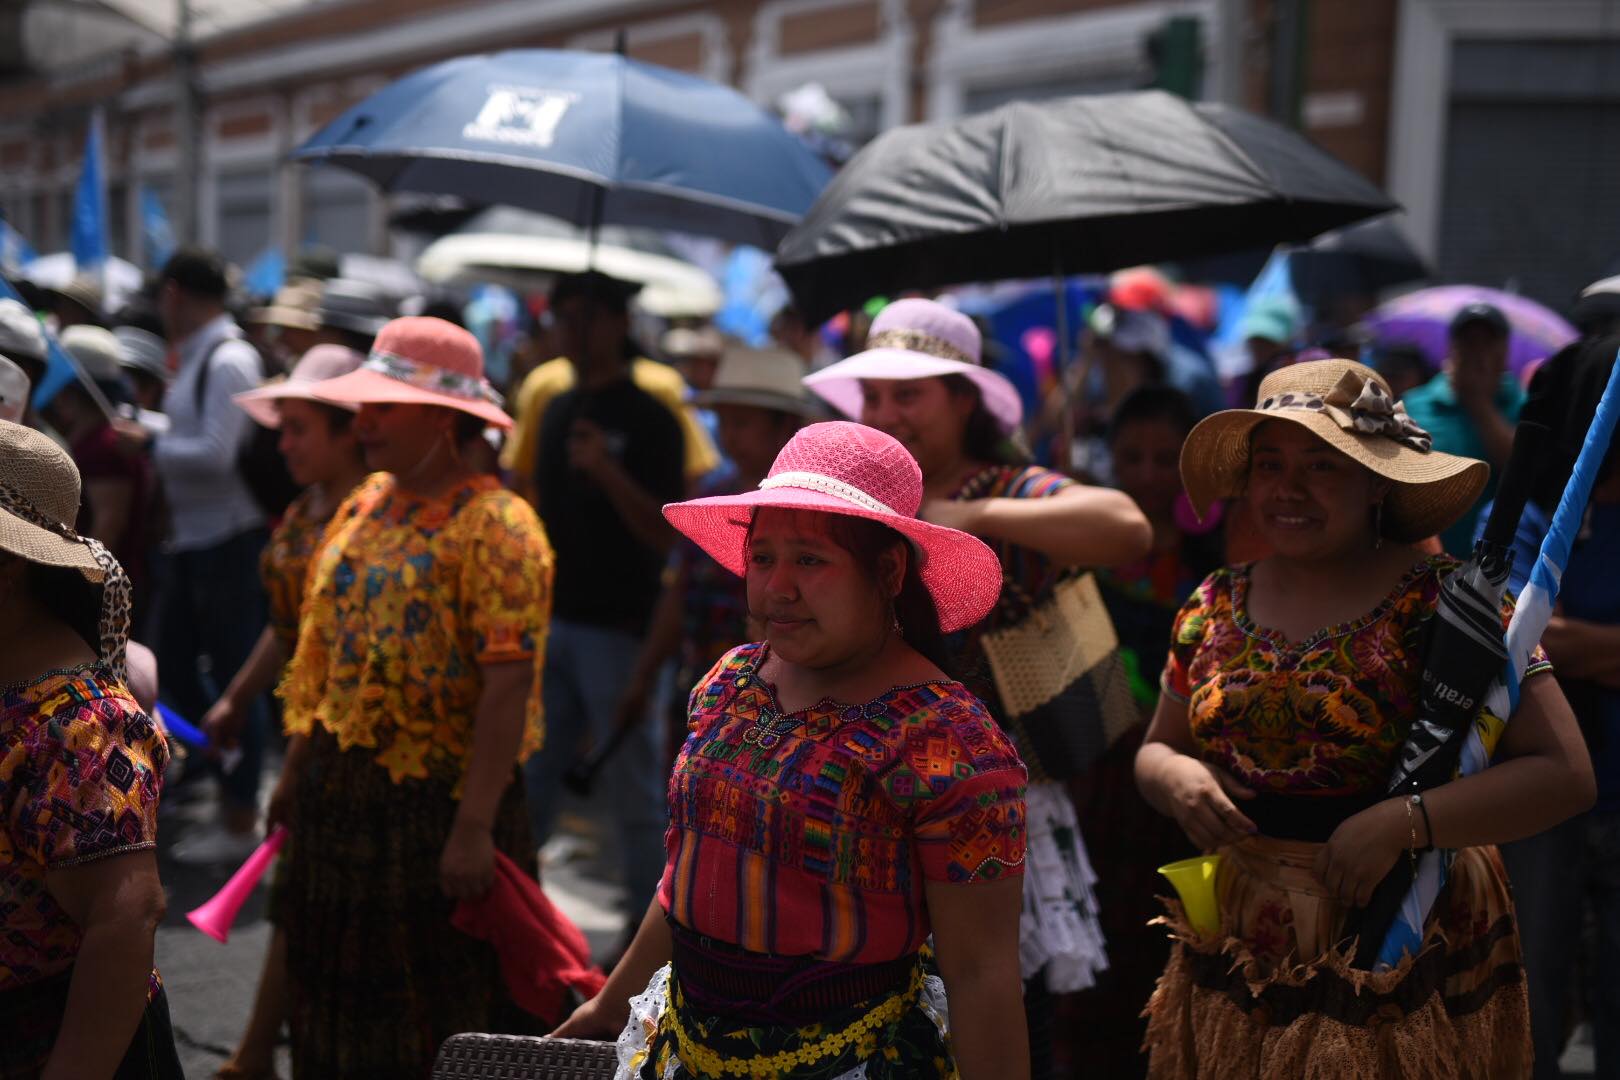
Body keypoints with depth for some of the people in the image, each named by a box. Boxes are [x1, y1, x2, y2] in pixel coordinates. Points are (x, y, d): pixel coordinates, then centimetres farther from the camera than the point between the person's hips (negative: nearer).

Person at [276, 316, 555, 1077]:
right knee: (339, 995, 18)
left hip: (440, 802, -7)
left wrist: (474, 828, -25)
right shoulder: (364, 506, 8)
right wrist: (296, 772, 15)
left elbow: (509, 687, -22)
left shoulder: (496, 527, -16)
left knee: (443, 1016, 6)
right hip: (341, 797, 8)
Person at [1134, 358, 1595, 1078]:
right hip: (1237, 958, 4)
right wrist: (1176, 779, -8)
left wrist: (1401, 823, -25)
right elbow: (1156, 748, 15)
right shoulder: (1215, 606, 3)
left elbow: (1565, 775, -16)